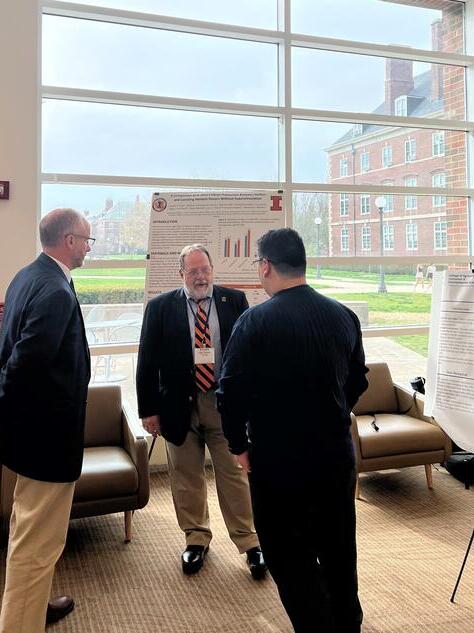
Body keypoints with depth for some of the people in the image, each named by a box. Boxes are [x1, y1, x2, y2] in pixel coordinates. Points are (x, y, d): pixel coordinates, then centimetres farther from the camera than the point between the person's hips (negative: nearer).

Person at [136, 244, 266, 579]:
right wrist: (149, 409, -3)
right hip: (179, 405, 1)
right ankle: (197, 538, 32)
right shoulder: (161, 307, -1)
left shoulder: (235, 301, 1)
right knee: (187, 478, 13)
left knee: (235, 474, 7)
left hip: (226, 403, 0)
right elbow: (147, 361, 0)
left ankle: (249, 542, 22)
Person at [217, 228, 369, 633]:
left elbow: (230, 393, -16)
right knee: (339, 553, 23)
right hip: (338, 455, 6)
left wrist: (240, 447, -1)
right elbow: (358, 381, 8)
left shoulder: (255, 321, -18)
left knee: (291, 559, 12)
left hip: (279, 461, -5)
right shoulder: (343, 316, -2)